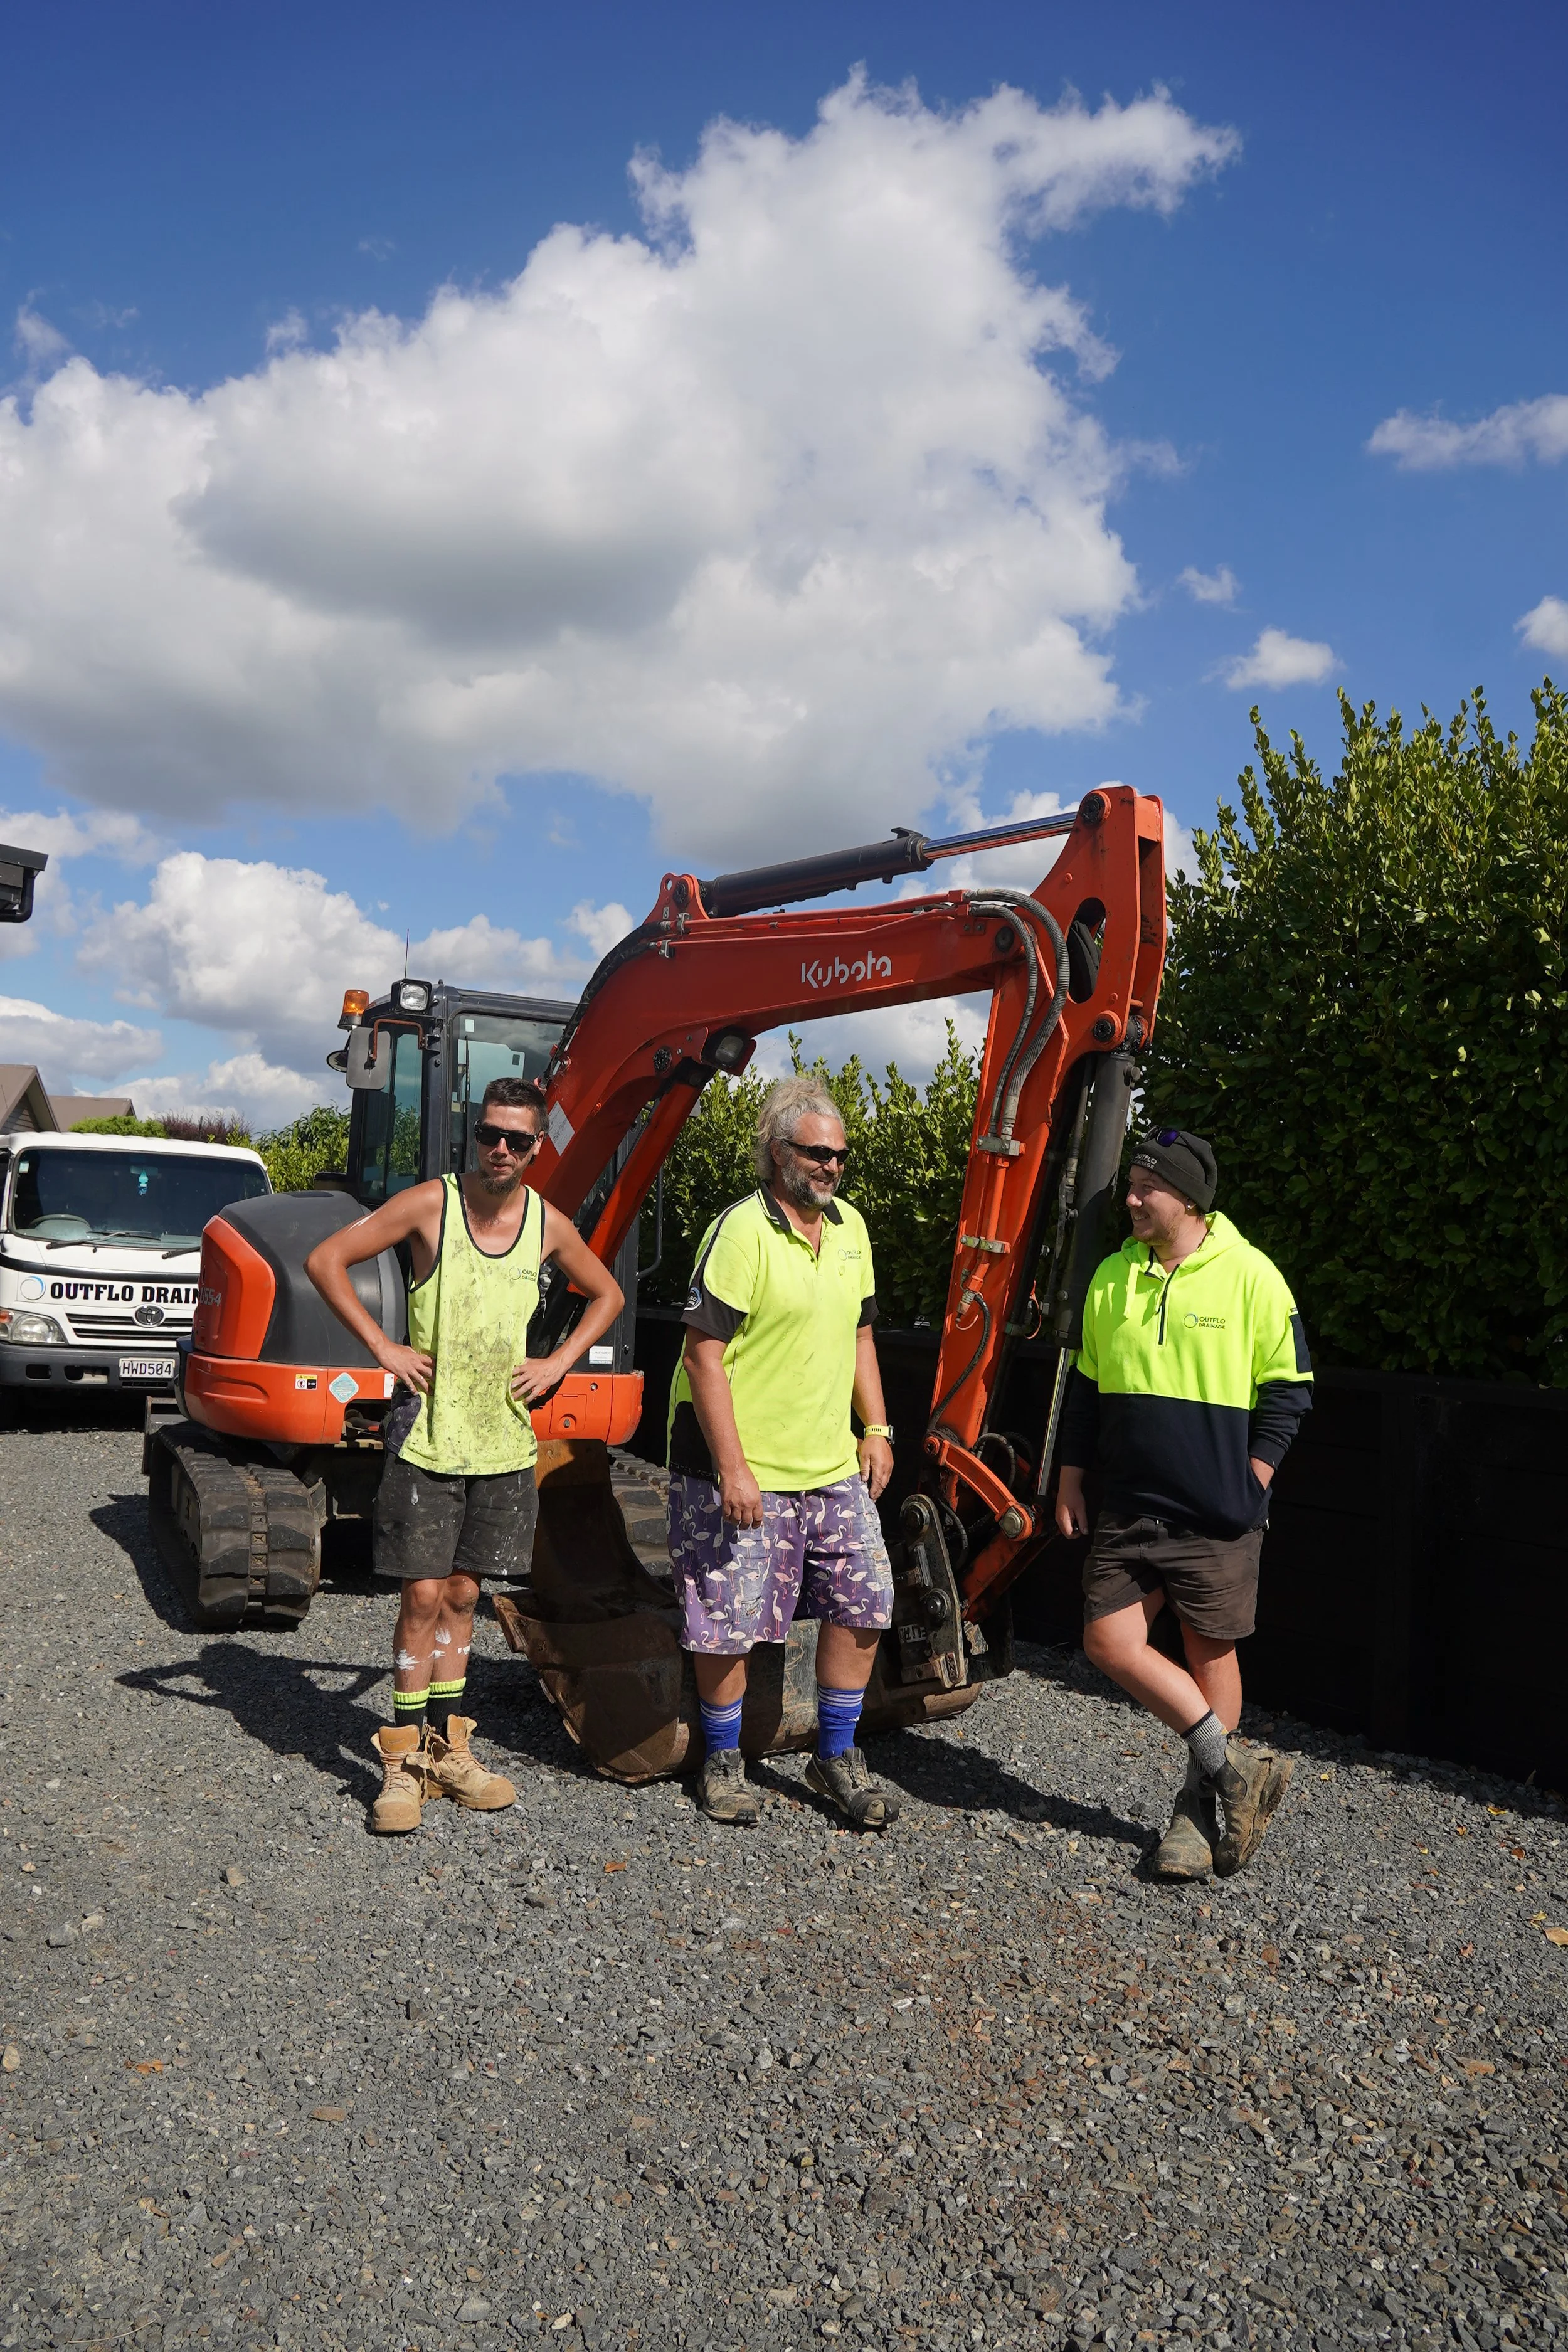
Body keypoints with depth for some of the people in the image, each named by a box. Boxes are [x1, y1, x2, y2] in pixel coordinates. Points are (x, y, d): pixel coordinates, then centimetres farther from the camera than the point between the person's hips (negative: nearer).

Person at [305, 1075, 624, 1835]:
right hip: (429, 1435, -3)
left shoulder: (548, 1223, 2)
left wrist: (558, 1362, 6)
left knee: (462, 1593, 13)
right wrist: (383, 1348, -11)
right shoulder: (431, 1203, -8)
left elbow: (607, 1295, 19)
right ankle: (404, 1761, 10)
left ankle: (447, 1748, 24)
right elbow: (325, 1260, -6)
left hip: (503, 1440, 4)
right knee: (423, 1595, -2)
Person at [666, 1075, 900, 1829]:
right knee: (728, 1624, 3)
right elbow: (703, 1354, -18)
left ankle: (836, 1758, 26)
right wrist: (731, 1468, -21)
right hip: (742, 1471, -7)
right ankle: (722, 1762, 25)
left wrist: (876, 1430, 11)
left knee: (863, 1604, 9)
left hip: (833, 1468, 7)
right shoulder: (741, 1231, -15)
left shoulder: (849, 1227, 9)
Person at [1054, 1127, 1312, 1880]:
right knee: (1110, 1640, -2)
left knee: (1210, 1652, 6)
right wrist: (1071, 1481, 12)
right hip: (1129, 1507, 5)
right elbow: (1086, 1386, 13)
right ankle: (1233, 1771, 10)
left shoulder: (1250, 1276, -8)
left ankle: (1201, 1804, 25)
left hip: (1216, 1516, -4)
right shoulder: (1111, 1277, 6)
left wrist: (1247, 1486, -7)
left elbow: (1286, 1389, -3)